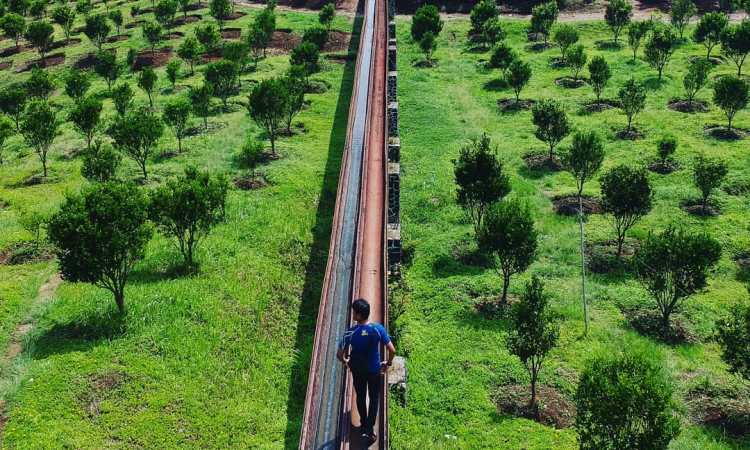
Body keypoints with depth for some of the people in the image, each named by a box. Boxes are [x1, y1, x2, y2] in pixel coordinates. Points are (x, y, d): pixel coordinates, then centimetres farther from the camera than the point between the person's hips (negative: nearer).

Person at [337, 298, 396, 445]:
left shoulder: (351, 333, -24)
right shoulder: (378, 328, -23)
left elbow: (340, 354, -19)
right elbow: (392, 350, -19)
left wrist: (345, 361, 4)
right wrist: (388, 363, 1)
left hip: (357, 370, 0)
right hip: (375, 370, 0)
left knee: (360, 397, 23)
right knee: (374, 399, 18)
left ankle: (364, 425, 39)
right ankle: (370, 430, 20)